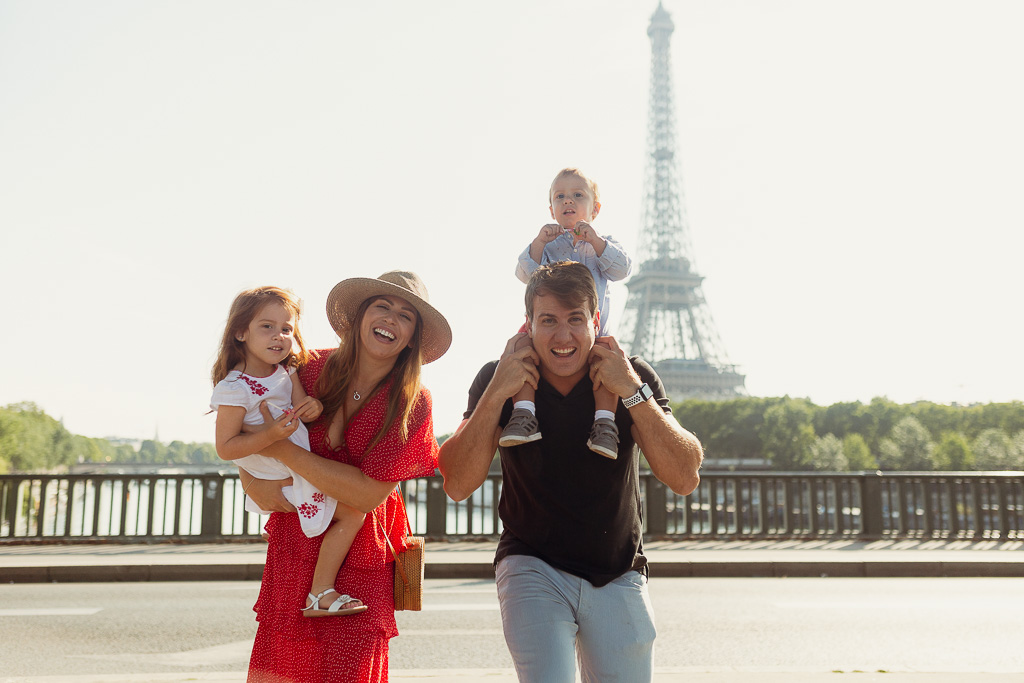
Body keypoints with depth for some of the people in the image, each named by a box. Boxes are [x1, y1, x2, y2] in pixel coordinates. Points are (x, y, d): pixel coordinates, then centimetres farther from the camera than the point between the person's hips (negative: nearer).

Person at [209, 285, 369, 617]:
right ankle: (320, 593, -5)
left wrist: (312, 408, -23)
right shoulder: (234, 388, -22)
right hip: (283, 480, -9)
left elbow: (299, 413, 1)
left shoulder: (286, 371, 2)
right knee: (352, 512, -13)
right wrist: (272, 435, -36)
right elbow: (225, 448, -23)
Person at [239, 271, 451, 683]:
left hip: (356, 567, -2)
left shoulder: (412, 404, -10)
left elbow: (369, 494, -18)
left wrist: (282, 451, -17)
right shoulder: (313, 369, -3)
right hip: (292, 553, 3)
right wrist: (252, 481, -12)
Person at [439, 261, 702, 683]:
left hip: (619, 576, 2)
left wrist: (632, 392, -27)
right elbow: (458, 486, -16)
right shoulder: (498, 379, -9)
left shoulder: (633, 377, -8)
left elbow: (685, 480, -17)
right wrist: (496, 394, -26)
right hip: (532, 565, -2)